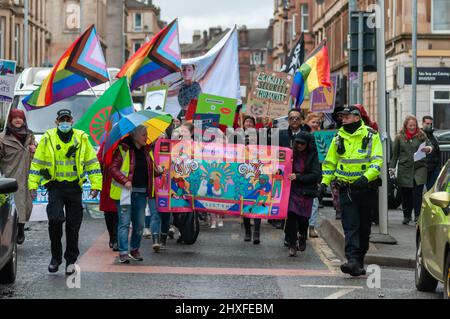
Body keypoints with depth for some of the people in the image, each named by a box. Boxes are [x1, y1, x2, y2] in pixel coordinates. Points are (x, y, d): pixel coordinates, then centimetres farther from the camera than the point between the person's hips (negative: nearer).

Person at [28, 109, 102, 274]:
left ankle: (71, 260, 19)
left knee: (73, 226, 6)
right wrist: (33, 185, -2)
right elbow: (37, 163, 5)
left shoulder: (82, 138, 3)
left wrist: (96, 185, 0)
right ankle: (56, 257, 2)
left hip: (74, 187, 1)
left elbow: (92, 163, 7)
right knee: (55, 220, -17)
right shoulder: (47, 138, 1)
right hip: (55, 186, -1)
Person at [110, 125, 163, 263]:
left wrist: (157, 171, -1)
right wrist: (125, 181, -22)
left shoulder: (146, 151, 13)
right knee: (124, 223, -6)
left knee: (139, 224, 10)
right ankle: (123, 253, -4)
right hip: (126, 192, -6)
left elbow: (150, 171, 21)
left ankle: (135, 249, 25)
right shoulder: (123, 150, -7)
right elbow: (114, 168, -11)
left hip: (141, 193, 6)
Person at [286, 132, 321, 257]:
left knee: (303, 218, -2)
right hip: (292, 190, 1)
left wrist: (298, 177, -15)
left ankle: (302, 236, 31)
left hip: (306, 191, -1)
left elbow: (316, 175, -7)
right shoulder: (292, 154, 6)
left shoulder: (312, 156, 0)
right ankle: (292, 245, -1)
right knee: (291, 216, -10)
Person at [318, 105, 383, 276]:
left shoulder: (371, 136, -1)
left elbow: (377, 161, -9)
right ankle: (353, 261, -19)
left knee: (364, 226, 9)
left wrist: (366, 177, -24)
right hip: (346, 189, 1)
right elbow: (329, 162, 17)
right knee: (350, 226, -9)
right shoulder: (339, 138, 8)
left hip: (365, 187, -1)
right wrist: (324, 182, 7)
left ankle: (359, 260, 23)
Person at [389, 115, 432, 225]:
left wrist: (428, 149, -22)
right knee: (406, 194, 6)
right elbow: (395, 153, 11)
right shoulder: (399, 137, 7)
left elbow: (430, 146, 2)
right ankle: (406, 216, 16)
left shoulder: (421, 135, 5)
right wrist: (392, 167, 8)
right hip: (404, 169, 1)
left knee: (417, 193, -8)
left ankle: (417, 216, -7)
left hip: (419, 167, -1)